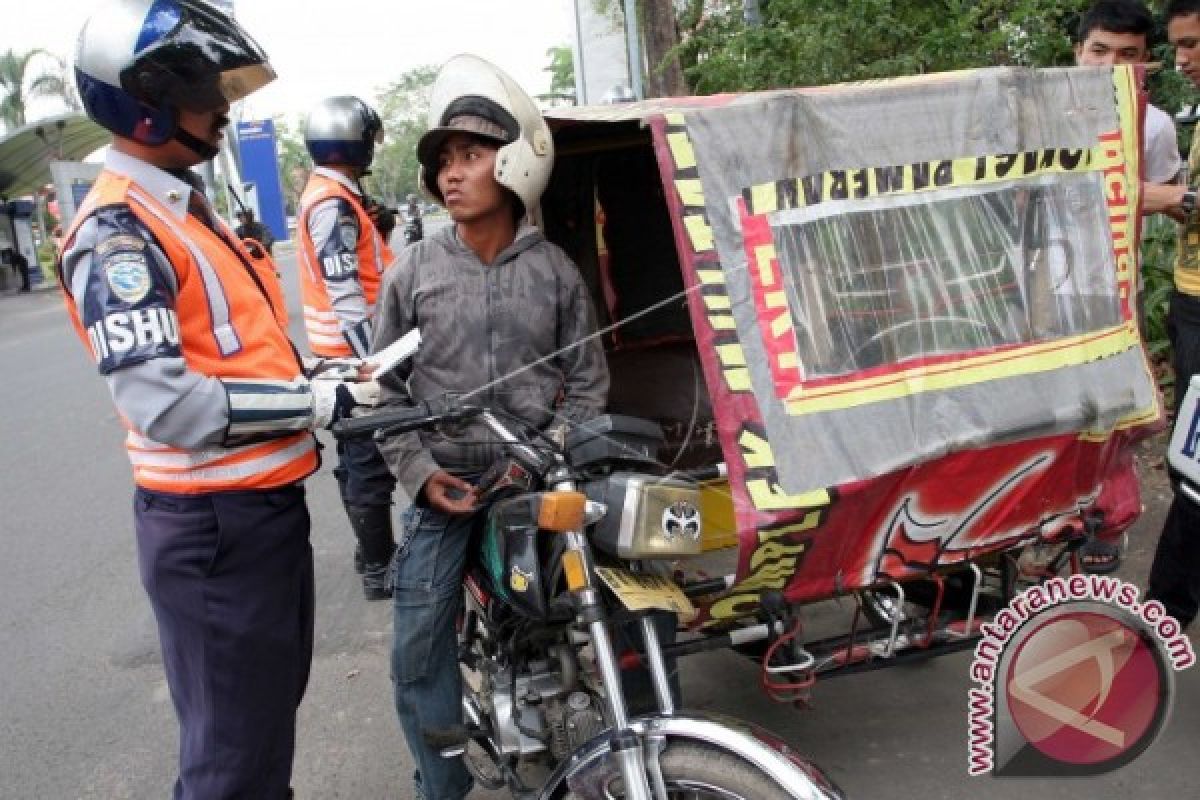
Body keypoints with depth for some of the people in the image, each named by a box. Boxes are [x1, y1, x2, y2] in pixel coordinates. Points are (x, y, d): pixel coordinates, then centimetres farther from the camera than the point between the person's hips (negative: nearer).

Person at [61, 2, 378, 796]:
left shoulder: (185, 210, 14)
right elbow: (167, 405, -26)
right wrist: (321, 402, -20)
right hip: (213, 527, -10)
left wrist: (323, 378, 6)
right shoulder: (118, 230, -17)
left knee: (273, 709, 24)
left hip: (268, 503, 10)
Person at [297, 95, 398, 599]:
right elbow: (346, 294, -24)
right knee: (370, 460, -4)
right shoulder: (333, 203, -18)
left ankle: (373, 552, 29)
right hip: (354, 352, -10)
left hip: (349, 351, 10)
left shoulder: (329, 194, 15)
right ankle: (380, 569, 5)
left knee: (359, 457, 17)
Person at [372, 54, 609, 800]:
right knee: (420, 645, -3)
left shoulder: (555, 270, 1)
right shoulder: (413, 272, 0)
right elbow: (388, 388, 4)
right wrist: (420, 471, -8)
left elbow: (588, 381, 4)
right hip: (444, 482, 1)